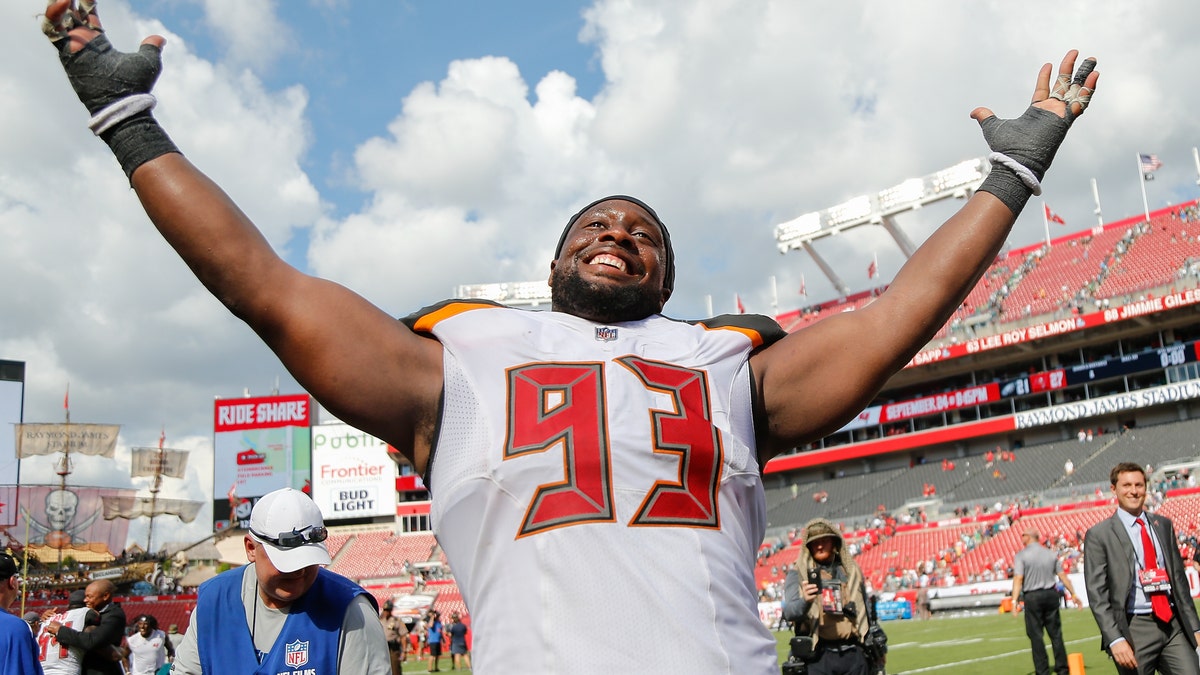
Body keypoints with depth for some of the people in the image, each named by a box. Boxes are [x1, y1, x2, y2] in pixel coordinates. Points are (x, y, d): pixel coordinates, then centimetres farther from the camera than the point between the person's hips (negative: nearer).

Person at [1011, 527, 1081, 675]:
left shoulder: (1021, 555, -5)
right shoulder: (1050, 554, 9)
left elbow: (1018, 578, -15)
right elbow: (1062, 575, 8)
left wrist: (1014, 600, -18)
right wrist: (1073, 594, 16)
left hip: (1032, 597, -4)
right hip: (1051, 595, 4)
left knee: (1036, 635, 2)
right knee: (1056, 634, 11)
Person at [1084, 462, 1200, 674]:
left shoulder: (1163, 525, 13)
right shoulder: (1098, 535, -4)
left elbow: (1179, 577, 16)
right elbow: (1097, 594, -8)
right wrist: (1115, 639, -15)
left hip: (1173, 625, 4)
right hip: (1135, 630, -4)